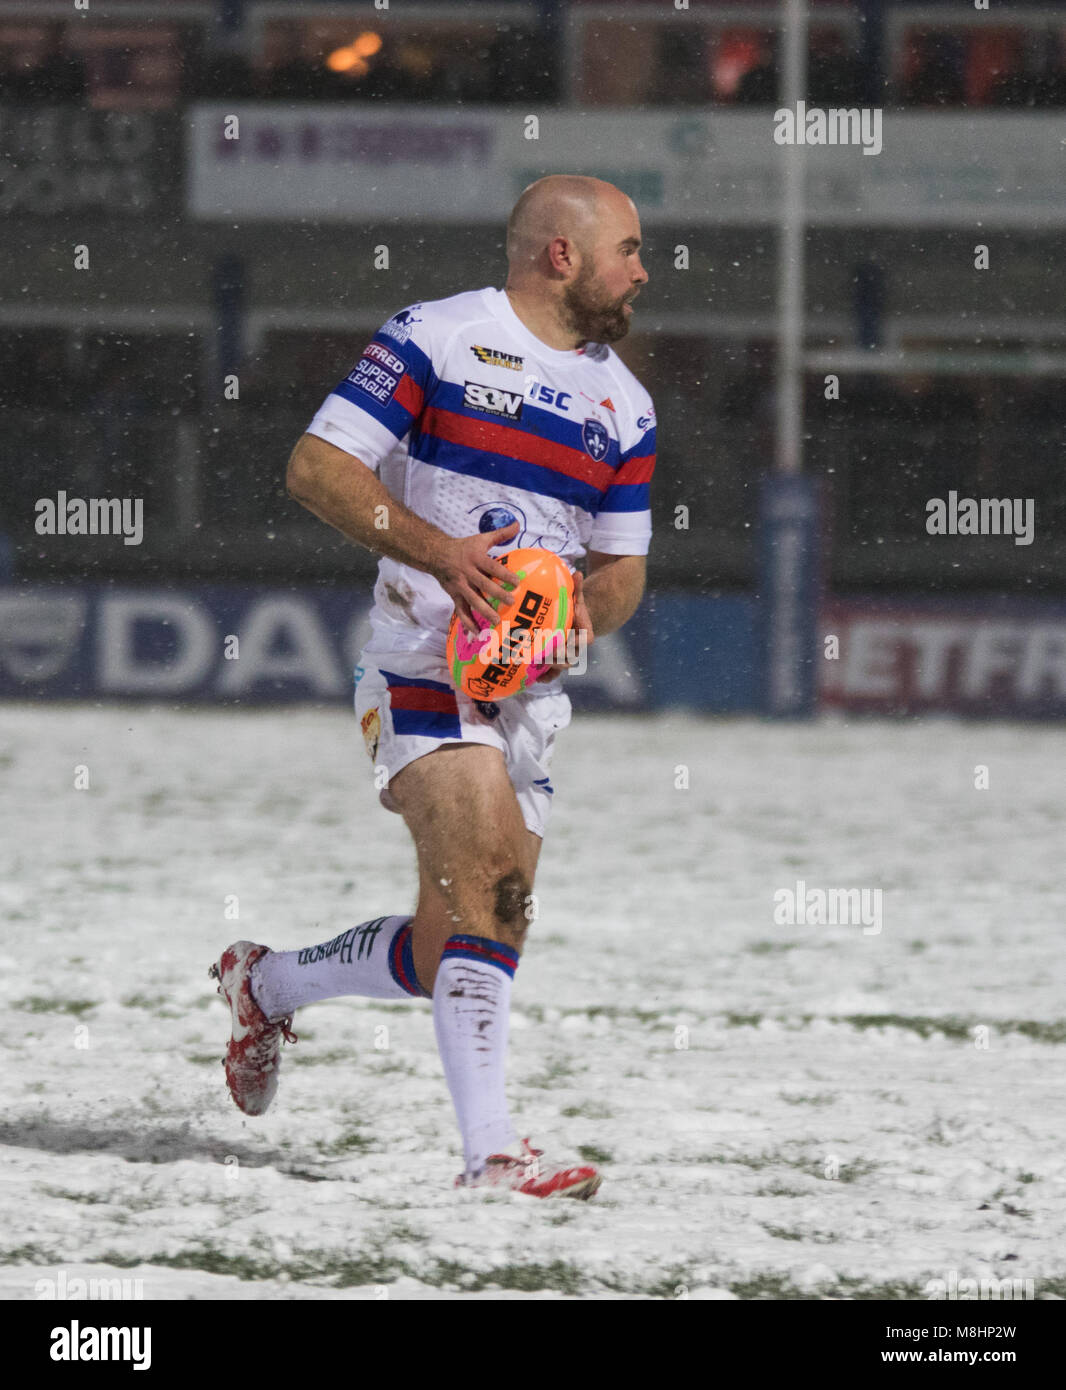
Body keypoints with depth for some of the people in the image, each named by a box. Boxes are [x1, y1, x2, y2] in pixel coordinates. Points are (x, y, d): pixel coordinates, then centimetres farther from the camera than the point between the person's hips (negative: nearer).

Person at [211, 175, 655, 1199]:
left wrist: (588, 612, -4)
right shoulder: (438, 338, -4)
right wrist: (437, 551, -22)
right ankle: (491, 1152, -30)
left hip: (532, 686, 7)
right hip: (425, 664, -7)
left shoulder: (623, 405, 16)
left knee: (451, 952, 7)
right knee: (489, 882, -25)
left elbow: (622, 568, 21)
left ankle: (266, 984, 34)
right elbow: (316, 468, -9)